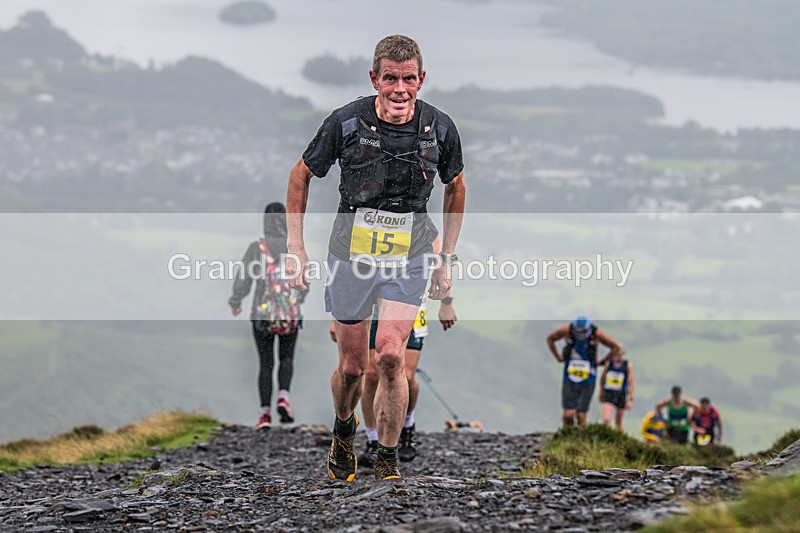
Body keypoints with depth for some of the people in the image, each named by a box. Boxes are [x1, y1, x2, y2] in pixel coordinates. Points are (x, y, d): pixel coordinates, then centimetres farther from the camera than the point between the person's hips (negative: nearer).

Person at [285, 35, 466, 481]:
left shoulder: (440, 128, -7)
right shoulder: (346, 122, -12)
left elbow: (456, 188, 12)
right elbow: (301, 176, 3)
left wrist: (447, 258, 11)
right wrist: (296, 247, 0)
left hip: (409, 259, 0)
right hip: (351, 255, 0)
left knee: (390, 355, -18)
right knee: (352, 366, 8)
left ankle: (389, 461, -5)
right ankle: (344, 429, 40)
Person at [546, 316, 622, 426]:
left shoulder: (596, 334, -13)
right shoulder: (567, 330, -11)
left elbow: (616, 347, 0)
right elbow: (550, 339, 9)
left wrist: (601, 362, -2)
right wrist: (558, 358, 3)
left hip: (587, 383, 0)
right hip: (570, 381, 0)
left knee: (581, 416, -2)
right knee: (568, 415, -7)